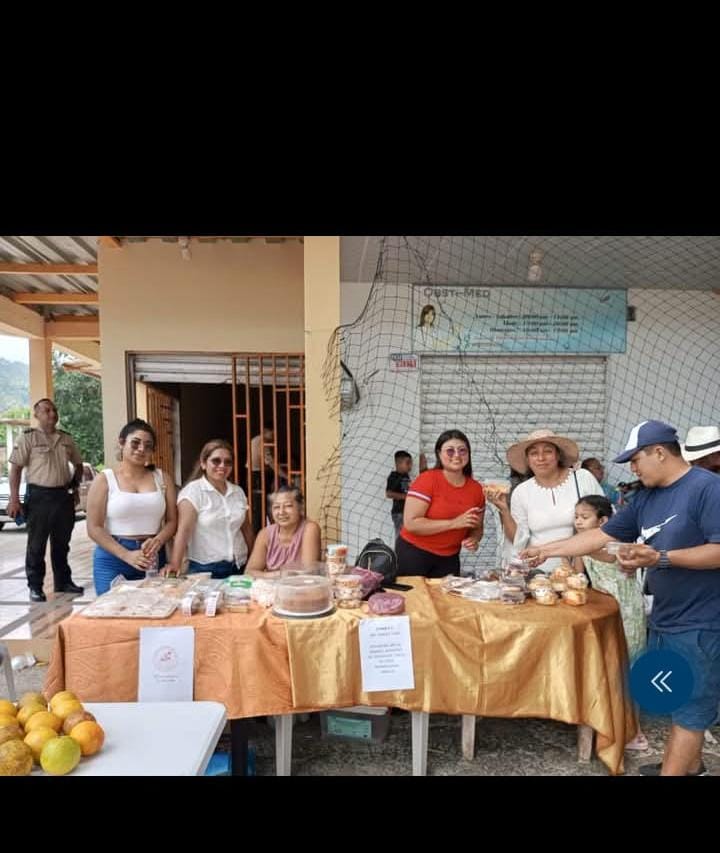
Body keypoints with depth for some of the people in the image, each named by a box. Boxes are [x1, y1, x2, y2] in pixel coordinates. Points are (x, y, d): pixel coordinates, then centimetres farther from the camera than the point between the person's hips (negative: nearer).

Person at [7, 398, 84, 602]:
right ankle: (35, 586, 15)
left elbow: (78, 465, 21)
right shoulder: (28, 437, -4)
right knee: (36, 544, 3)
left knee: (61, 543, 14)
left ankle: (63, 581, 25)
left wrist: (75, 489, 12)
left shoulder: (66, 438, 10)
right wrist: (14, 499, -12)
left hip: (63, 495, 4)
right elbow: (16, 468, -6)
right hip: (38, 496, -4)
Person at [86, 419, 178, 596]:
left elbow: (172, 520, 6)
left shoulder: (162, 478, 8)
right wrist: (126, 555, -16)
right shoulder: (104, 480, 0)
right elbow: (94, 528, -5)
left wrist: (158, 541, -16)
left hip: (153, 559, 2)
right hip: (113, 559, -2)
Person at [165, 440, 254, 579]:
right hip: (205, 569, -5)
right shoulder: (192, 491, -8)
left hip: (239, 567, 5)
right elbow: (184, 530, -18)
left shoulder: (238, 491, 8)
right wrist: (175, 564, -29)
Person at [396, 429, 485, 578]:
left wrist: (474, 539, -7)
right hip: (413, 554, -4)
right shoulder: (427, 480, -14)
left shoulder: (476, 488, 1)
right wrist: (453, 523, -22)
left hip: (449, 559, 4)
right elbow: (411, 523, -21)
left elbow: (477, 528, 15)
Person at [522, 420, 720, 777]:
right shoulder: (646, 497, 9)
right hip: (664, 619, 8)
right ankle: (689, 765, 36)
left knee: (689, 707, 1)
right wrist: (546, 550, 12)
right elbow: (601, 535, 13)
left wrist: (661, 558, -29)